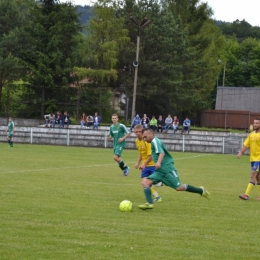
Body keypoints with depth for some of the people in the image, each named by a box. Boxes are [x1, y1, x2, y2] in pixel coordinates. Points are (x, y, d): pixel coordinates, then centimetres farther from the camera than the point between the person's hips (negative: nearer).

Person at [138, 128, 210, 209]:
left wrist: (158, 162, -44)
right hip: (160, 171, 10)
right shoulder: (155, 142, 19)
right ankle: (149, 203, -17)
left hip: (167, 169, -10)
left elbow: (161, 152, -27)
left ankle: (201, 191, 11)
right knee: (145, 181, -8)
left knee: (178, 187, -7)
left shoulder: (155, 141, -10)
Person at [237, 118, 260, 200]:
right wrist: (241, 152, -2)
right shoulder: (251, 134, 12)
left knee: (253, 176, -13)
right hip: (253, 158, 7)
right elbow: (246, 144, 11)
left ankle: (247, 194, -16)